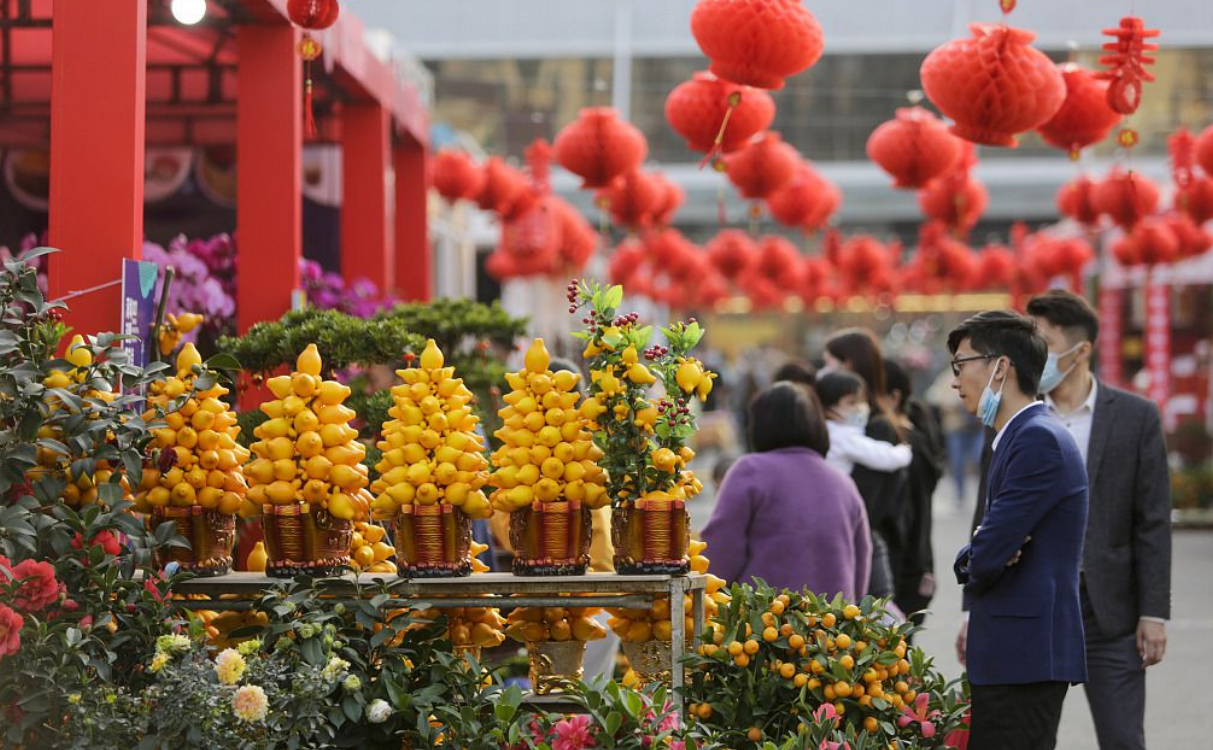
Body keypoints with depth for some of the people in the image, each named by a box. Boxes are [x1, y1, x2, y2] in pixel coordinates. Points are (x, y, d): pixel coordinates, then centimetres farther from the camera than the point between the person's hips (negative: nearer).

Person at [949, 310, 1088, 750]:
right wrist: (975, 559, -5)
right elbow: (977, 559, 17)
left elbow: (988, 556, -19)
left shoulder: (1039, 439, -14)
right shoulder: (1022, 436, 18)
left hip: (1025, 658, -10)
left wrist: (974, 564, 3)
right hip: (1013, 653, 10)